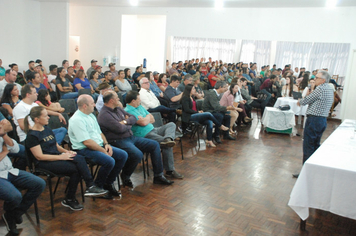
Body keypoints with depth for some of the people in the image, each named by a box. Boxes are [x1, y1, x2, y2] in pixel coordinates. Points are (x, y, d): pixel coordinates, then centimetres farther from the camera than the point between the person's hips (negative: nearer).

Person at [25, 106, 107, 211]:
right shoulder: (32, 135, -9)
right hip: (44, 163, -7)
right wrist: (61, 157, -18)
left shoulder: (47, 129, 17)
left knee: (80, 158, -23)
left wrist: (66, 151, 1)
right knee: (76, 169, -27)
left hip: (56, 157, 7)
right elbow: (39, 156, -14)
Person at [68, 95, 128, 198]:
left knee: (123, 155, -2)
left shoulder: (91, 115, 14)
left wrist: (106, 144, 3)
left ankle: (108, 183, 8)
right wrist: (103, 151, -16)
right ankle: (97, 187, -5)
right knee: (109, 161, -30)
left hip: (100, 146, 10)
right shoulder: (77, 120, -17)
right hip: (85, 150, -10)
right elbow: (87, 142, -22)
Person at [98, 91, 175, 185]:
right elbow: (120, 129, -23)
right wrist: (129, 125, -2)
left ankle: (158, 176, 6)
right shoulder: (104, 115, -14)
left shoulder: (118, 109, 15)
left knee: (155, 145, 1)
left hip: (131, 138, 10)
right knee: (138, 154, -34)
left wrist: (125, 122, -7)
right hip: (119, 141, -10)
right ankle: (125, 176, -5)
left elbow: (133, 118, 14)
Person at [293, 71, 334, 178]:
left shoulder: (320, 89, -16)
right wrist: (303, 101, 12)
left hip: (314, 119, -9)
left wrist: (300, 102, 11)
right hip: (323, 120, 10)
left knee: (308, 146, -3)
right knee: (316, 145, 18)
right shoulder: (330, 90, 13)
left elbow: (307, 100, -12)